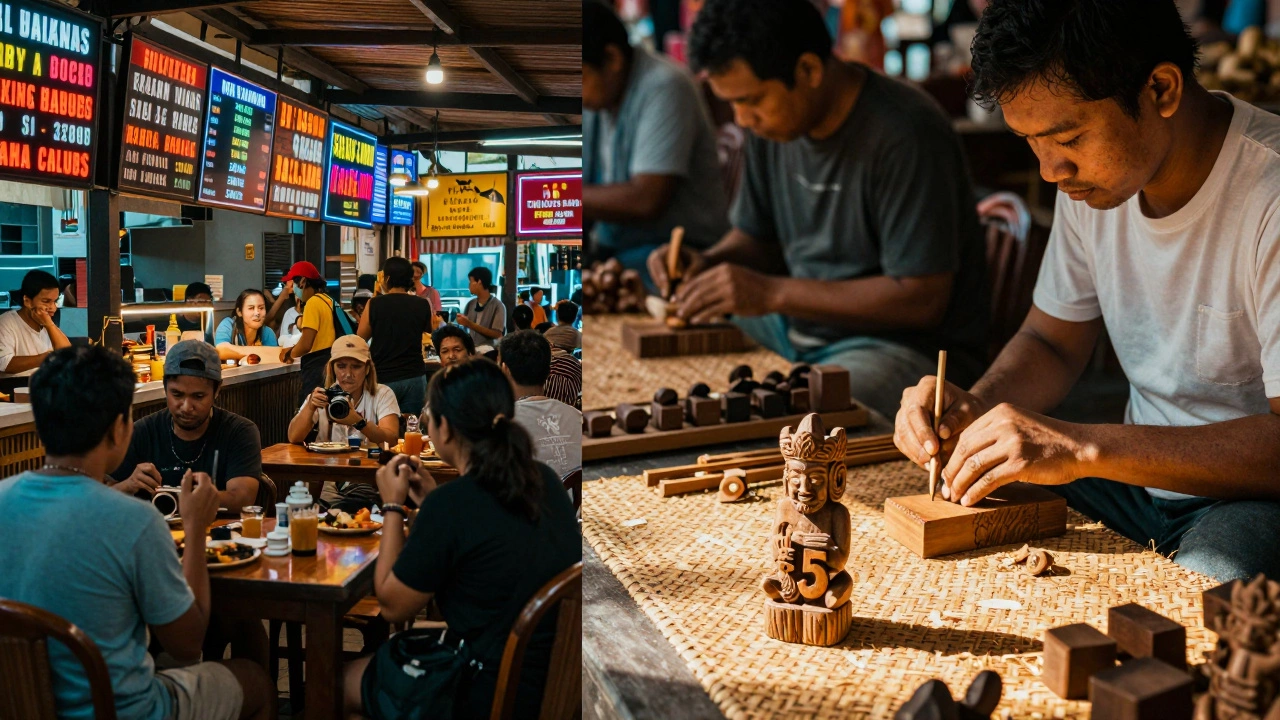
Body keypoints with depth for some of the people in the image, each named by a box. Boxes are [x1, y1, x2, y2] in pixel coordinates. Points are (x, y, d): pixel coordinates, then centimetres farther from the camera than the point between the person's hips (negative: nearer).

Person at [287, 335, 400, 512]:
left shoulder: (382, 394, 3)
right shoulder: (322, 396, 11)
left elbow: (391, 440, -15)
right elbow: (294, 438, -2)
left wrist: (358, 422, -32)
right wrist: (310, 406, -20)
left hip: (366, 478, -1)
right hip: (325, 477, 1)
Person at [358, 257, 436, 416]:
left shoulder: (375, 304, -8)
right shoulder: (422, 305, -2)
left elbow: (361, 338, 4)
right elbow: (430, 329, 18)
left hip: (384, 378, -2)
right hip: (414, 377, 2)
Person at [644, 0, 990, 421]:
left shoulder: (903, 135, -20)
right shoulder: (774, 122, 4)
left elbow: (922, 299, -22)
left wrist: (773, 292, -25)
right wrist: (707, 265, -6)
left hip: (907, 343, -7)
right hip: (798, 325, 8)